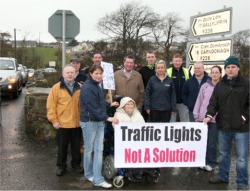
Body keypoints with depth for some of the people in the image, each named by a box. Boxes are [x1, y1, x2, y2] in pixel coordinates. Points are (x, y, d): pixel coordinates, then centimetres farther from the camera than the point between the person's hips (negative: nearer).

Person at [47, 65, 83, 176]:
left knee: (76, 146, 15)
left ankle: (76, 164, 31)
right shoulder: (56, 88, -6)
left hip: (77, 123, 3)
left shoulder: (80, 88, 3)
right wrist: (54, 120, -9)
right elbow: (51, 105, -6)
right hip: (62, 124, -2)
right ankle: (61, 166, 24)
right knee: (62, 147, 10)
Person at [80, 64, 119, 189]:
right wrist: (107, 118, -27)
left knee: (99, 150, 5)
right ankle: (89, 174, 28)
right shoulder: (87, 88, -17)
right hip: (89, 121, -8)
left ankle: (97, 179, 11)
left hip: (99, 121, 8)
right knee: (89, 149, 8)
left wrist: (110, 104, 34)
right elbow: (93, 106, -24)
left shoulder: (96, 86, 11)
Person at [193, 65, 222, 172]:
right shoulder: (205, 86, 5)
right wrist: (196, 115, 5)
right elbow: (199, 100, 7)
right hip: (203, 118, 2)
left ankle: (211, 162, 19)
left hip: (216, 119, -2)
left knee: (212, 143, 4)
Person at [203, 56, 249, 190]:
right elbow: (214, 102, 3)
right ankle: (223, 176, 33)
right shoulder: (220, 85, 7)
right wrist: (209, 115, -11)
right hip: (224, 126, 4)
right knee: (223, 154, 18)